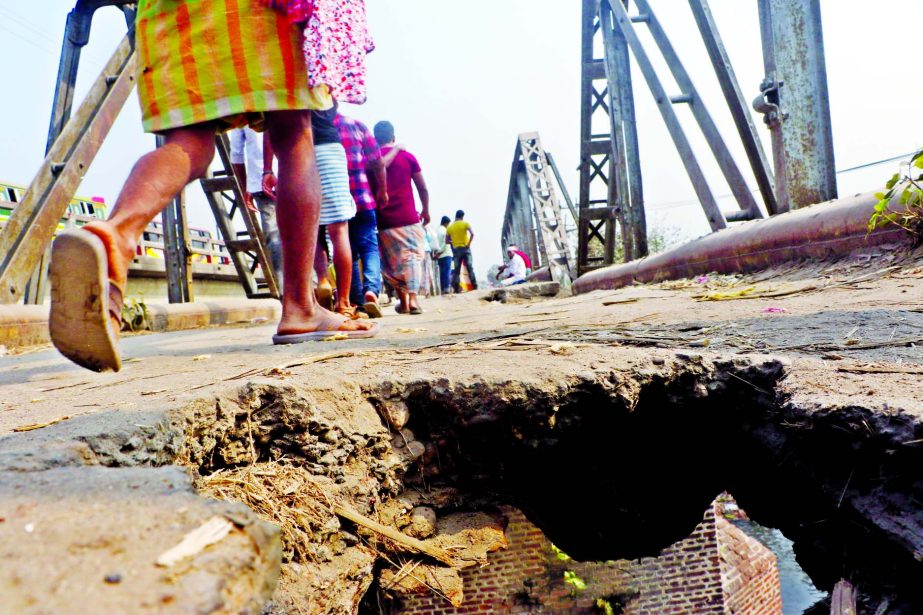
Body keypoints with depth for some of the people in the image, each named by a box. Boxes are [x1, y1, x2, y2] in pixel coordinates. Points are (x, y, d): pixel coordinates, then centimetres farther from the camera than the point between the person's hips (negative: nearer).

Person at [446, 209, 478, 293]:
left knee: (456, 270, 3)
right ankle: (475, 287, -3)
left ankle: (457, 288, -3)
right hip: (465, 248, -1)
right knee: (470, 268, 1)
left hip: (456, 250, 1)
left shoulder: (449, 227, 6)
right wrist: (469, 243, -8)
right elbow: (472, 234, -17)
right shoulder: (465, 224, -1)